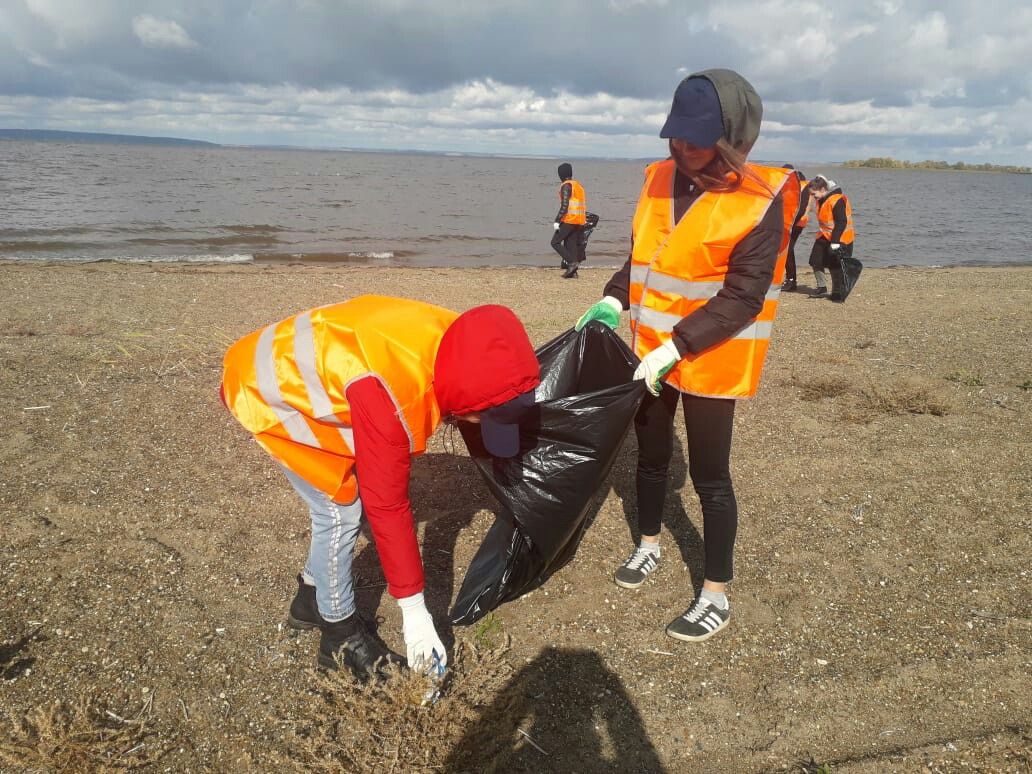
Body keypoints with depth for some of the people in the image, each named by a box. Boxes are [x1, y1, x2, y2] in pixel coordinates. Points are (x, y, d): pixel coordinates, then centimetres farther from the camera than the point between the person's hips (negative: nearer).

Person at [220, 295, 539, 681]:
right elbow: (386, 505, -32)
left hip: (293, 371, 8)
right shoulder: (389, 394, -40)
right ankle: (340, 634, 10)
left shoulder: (452, 343, -18)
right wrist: (413, 610, -23)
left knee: (341, 500, 10)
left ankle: (312, 598, 30)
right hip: (266, 390, -8)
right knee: (340, 509, -8)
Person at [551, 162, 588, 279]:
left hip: (569, 220, -8)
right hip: (580, 221, 8)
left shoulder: (566, 186, -8)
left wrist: (557, 221, -17)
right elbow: (584, 205, 19)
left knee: (555, 242, -2)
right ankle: (572, 271, 6)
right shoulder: (579, 185, 18)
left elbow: (564, 205, -17)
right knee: (571, 245, 11)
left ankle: (572, 262, -14)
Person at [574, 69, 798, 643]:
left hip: (712, 359, -6)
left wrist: (675, 347, -24)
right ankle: (650, 544, 42)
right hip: (652, 350, 6)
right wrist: (613, 301, 0)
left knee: (709, 475, 2)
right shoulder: (661, 179, 3)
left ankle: (717, 596, 18)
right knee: (652, 453, 19)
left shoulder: (759, 203, -16)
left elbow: (742, 299, -20)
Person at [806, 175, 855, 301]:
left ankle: (837, 292, 8)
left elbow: (841, 222, -24)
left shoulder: (837, 200, -23)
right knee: (816, 261, 7)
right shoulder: (821, 200, 5)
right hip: (825, 236, 9)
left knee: (836, 266, -5)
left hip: (841, 239, -9)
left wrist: (835, 242, -26)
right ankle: (821, 288, 20)